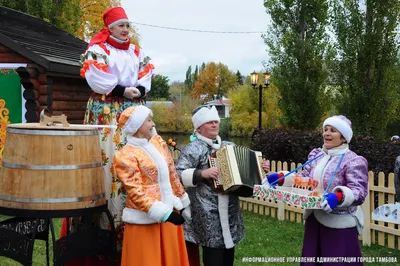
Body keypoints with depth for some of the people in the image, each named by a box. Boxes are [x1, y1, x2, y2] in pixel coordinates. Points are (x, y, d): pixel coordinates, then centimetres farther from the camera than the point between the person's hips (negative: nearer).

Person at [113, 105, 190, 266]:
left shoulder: (158, 142, 8)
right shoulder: (125, 156, -12)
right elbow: (136, 192, -18)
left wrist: (184, 204, 15)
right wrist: (164, 213, -23)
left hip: (169, 212, 6)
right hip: (145, 220, -6)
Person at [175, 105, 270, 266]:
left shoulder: (229, 147, 14)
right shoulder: (193, 149, -8)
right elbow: (177, 174, -18)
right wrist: (202, 173, -27)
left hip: (230, 210, 7)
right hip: (208, 214, -7)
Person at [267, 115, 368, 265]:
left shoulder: (354, 161, -13)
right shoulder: (316, 155, 9)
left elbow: (359, 192, -21)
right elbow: (304, 177, 9)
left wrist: (338, 197, -39)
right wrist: (281, 178, -4)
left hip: (339, 224, -6)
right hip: (314, 218, 7)